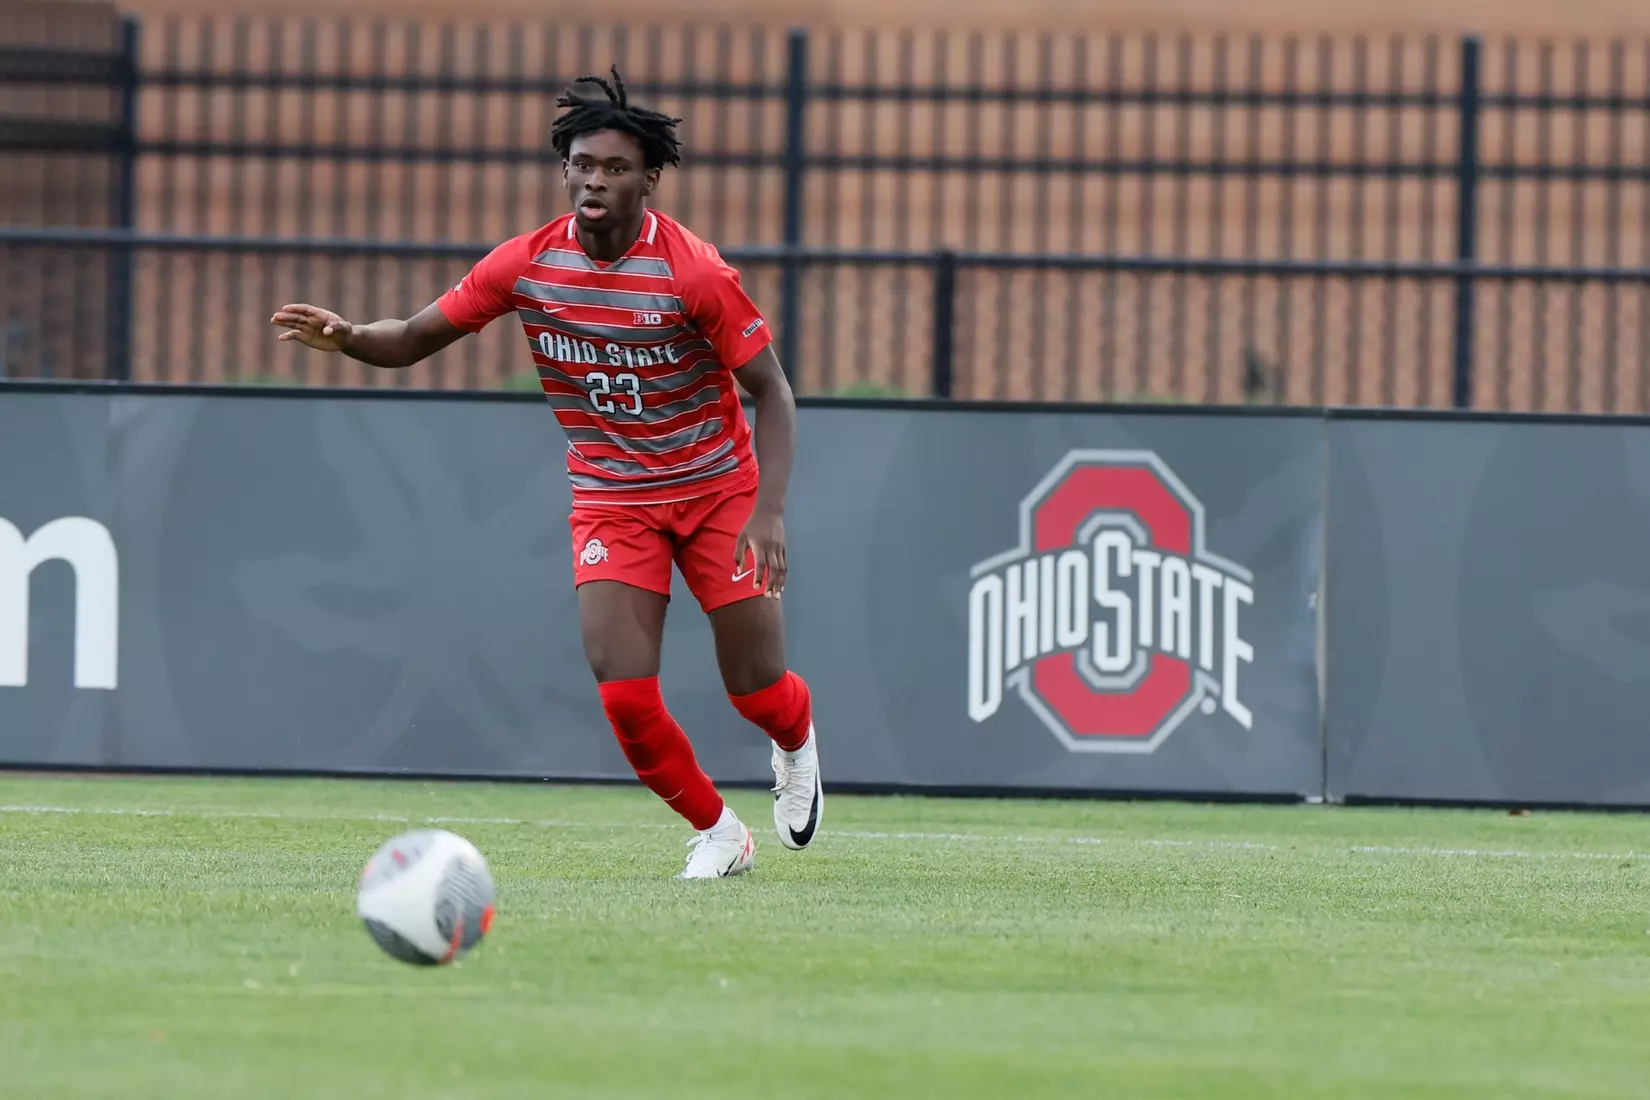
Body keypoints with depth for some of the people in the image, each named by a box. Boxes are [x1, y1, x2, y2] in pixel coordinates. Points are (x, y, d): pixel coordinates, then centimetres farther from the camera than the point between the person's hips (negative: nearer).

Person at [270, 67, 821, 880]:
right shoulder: (526, 265, -11)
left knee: (757, 691, 1)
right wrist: (347, 338, -26)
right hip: (611, 500, 2)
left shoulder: (694, 273, -20)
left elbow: (771, 392, -15)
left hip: (717, 488, -2)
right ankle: (716, 833, 11)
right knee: (624, 695, -13)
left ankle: (796, 740, 41)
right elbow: (413, 340, -3)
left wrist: (768, 511, -27)